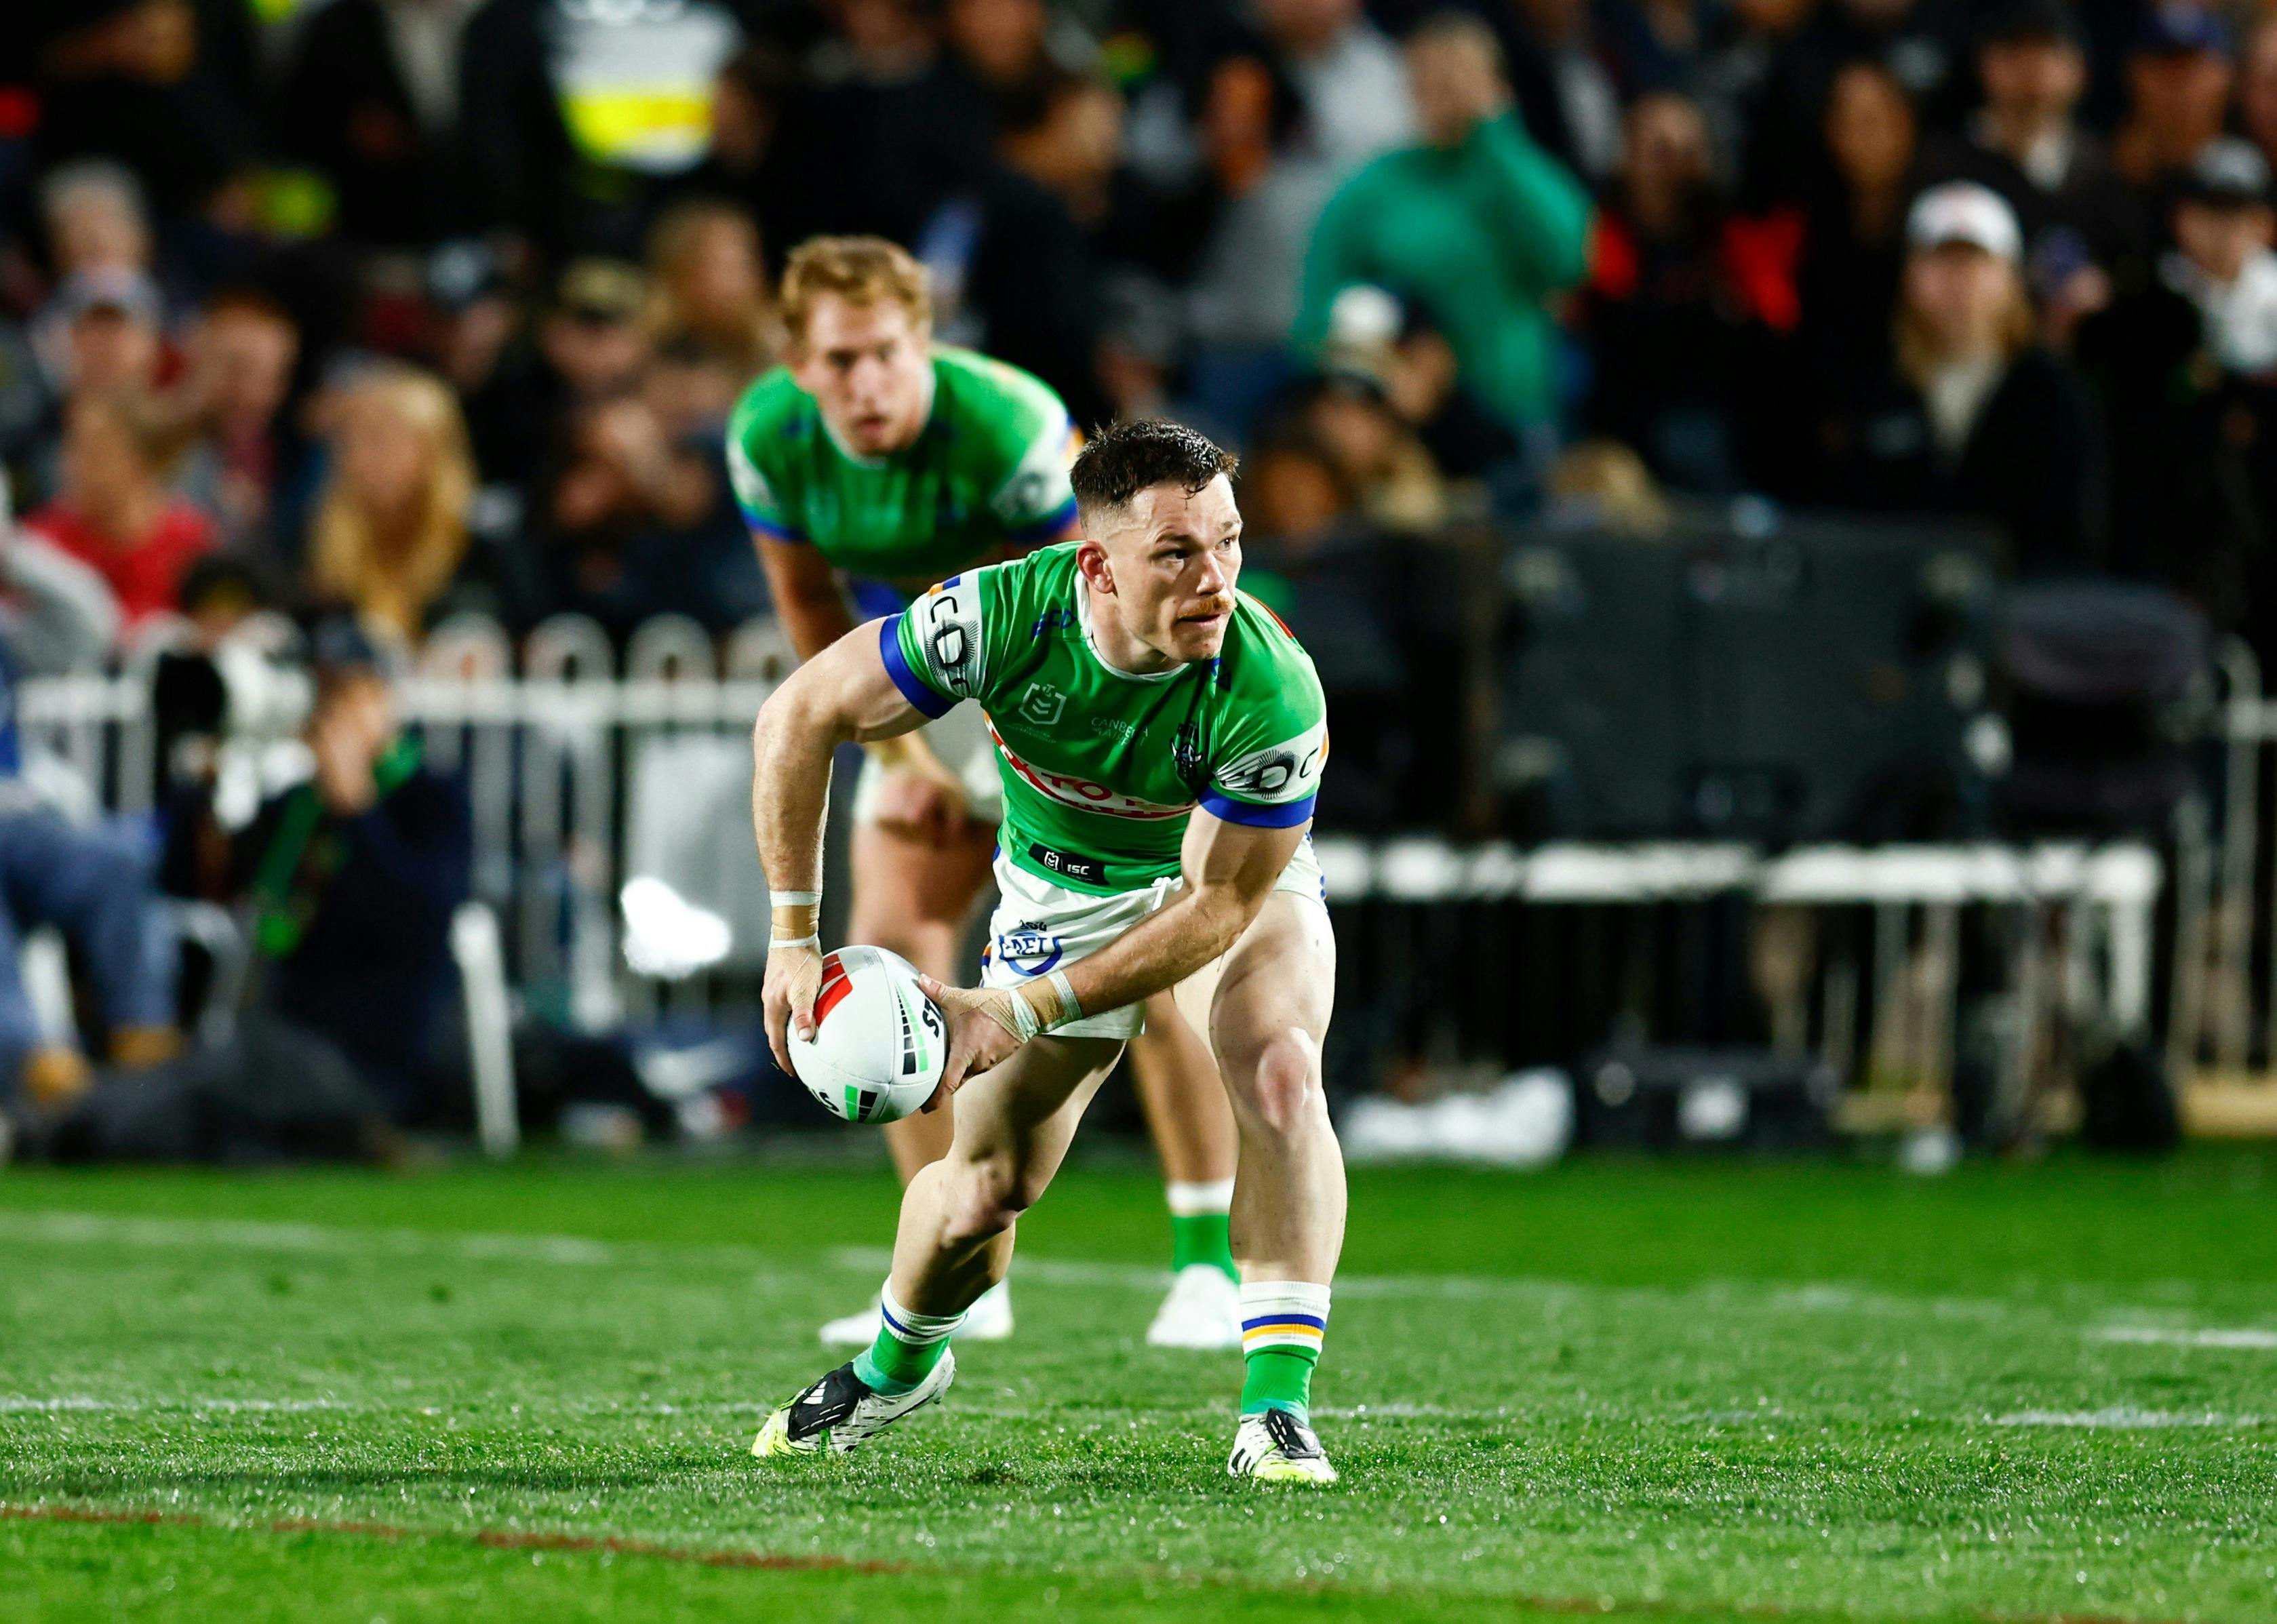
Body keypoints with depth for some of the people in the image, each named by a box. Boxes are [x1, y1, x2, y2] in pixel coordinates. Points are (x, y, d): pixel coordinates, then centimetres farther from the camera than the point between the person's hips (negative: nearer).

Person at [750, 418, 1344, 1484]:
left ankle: (1276, 1408, -26)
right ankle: (897, 1367, 36)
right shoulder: (1004, 616, -33)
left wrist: (1022, 1012, -31)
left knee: (1279, 1071, -31)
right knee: (984, 1189, 2)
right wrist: (794, 940, -23)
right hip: (1060, 892, 2)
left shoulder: (1273, 693, -37)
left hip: (1238, 885, -1)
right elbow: (799, 717, -21)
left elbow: (1218, 900, -28)